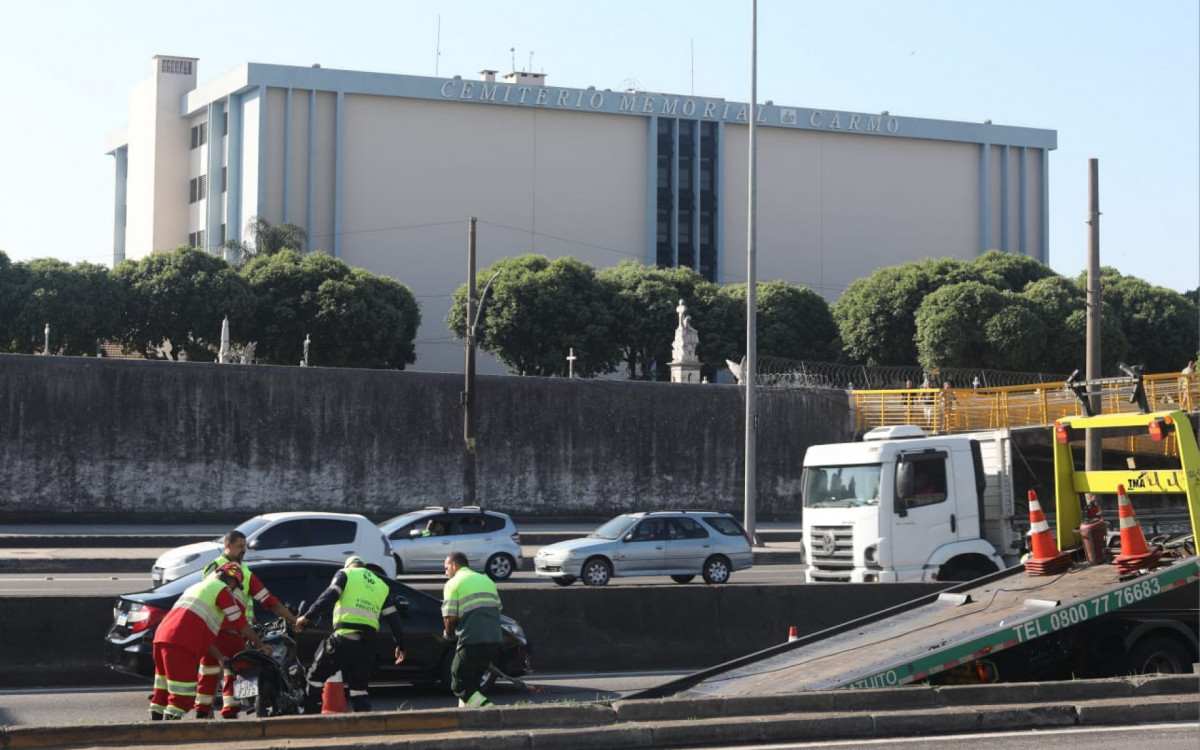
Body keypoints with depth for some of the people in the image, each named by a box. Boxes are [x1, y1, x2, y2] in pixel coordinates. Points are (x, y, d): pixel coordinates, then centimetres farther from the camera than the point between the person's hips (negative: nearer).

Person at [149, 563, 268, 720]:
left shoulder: (196, 587, 33)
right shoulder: (222, 589, 5)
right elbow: (240, 623, 7)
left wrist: (220, 657, 35)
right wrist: (260, 644, 21)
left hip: (161, 637, 9)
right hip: (181, 644, -9)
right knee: (183, 697, -9)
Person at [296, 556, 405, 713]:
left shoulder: (345, 574, 10)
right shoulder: (382, 585, 24)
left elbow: (329, 596, -6)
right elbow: (393, 617, 20)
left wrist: (308, 616, -10)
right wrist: (400, 645, 23)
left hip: (344, 637, -4)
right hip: (367, 645, 5)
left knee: (317, 674, 9)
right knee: (359, 687, 10)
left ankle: (311, 715, 3)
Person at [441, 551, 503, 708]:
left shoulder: (453, 584, 1)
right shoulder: (487, 580, 22)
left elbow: (449, 618, -6)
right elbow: (498, 609, 20)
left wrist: (450, 634, 14)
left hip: (472, 640, -7)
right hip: (494, 640, 7)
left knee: (459, 685, 0)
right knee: (472, 682, 19)